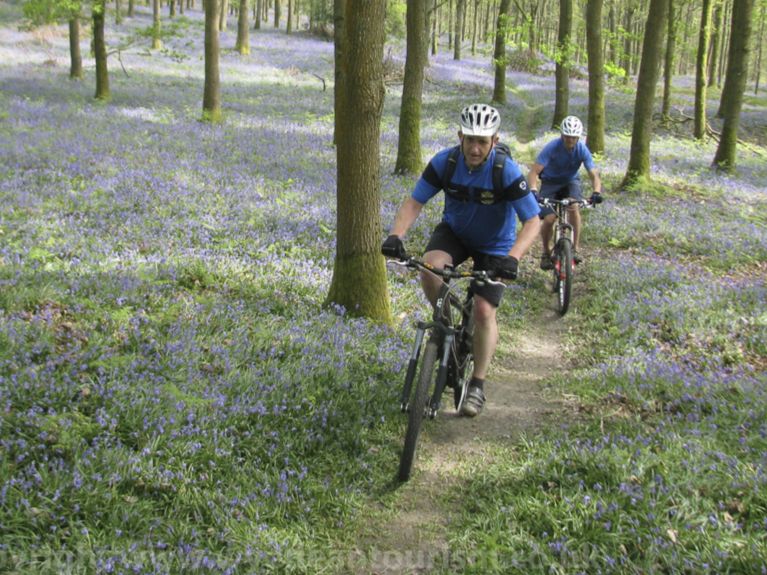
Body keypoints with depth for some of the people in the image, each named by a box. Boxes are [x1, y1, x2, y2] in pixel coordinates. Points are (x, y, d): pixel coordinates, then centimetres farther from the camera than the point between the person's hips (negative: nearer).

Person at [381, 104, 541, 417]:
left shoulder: (507, 171, -29)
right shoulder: (444, 162, -21)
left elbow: (532, 221, -28)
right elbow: (414, 202, -17)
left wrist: (512, 257, -44)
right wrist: (396, 235, -35)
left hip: (493, 245, -2)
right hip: (454, 231, 2)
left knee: (484, 311, -10)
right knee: (429, 267, -30)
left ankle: (477, 385, 6)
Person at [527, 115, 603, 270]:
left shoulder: (582, 150, -21)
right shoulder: (552, 147, -27)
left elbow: (594, 174, -25)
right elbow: (534, 171, -31)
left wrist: (597, 192, -45)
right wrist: (533, 190, -49)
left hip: (570, 181, 1)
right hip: (550, 182, -1)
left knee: (574, 207, -30)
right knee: (549, 219, -16)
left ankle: (575, 249, -18)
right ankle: (546, 252, 10)